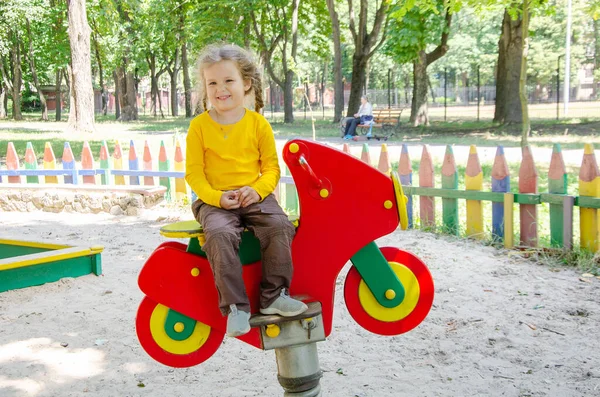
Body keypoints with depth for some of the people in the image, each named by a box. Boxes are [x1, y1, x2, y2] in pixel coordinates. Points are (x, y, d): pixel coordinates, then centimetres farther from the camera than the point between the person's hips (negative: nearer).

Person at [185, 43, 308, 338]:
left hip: (253, 196, 2)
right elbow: (194, 172, 0)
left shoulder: (258, 123, 4)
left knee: (280, 226, -24)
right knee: (221, 235, -32)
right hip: (214, 200, -2)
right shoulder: (199, 125, 1)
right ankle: (235, 306, -22)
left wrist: (258, 189, -14)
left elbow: (271, 166, 6)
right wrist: (216, 197, -16)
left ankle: (273, 296, -10)